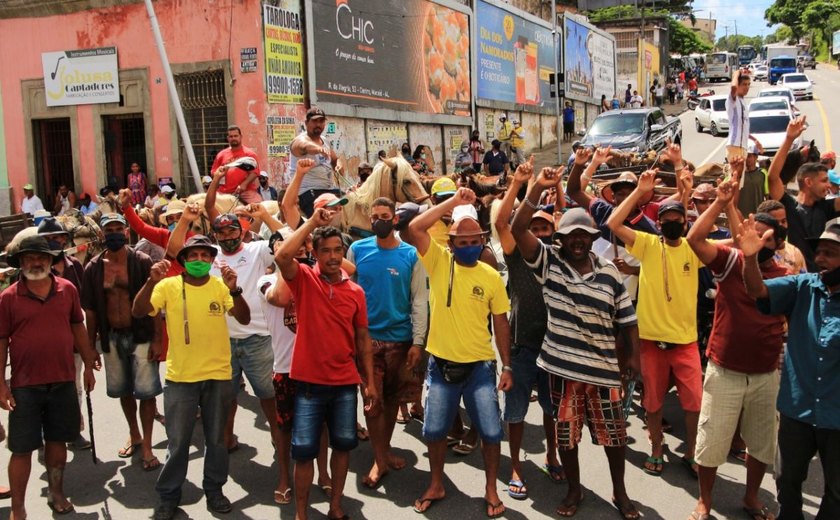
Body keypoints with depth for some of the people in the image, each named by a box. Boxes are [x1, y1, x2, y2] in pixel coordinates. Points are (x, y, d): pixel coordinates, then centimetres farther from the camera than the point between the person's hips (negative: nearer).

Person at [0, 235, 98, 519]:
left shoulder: (67, 289, 2)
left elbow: (78, 328, 11)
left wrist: (89, 365, 11)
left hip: (63, 382, 3)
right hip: (25, 386, -2)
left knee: (57, 440, 16)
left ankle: (56, 493, 33)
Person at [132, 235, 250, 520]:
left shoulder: (221, 285, -2)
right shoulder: (169, 285, -4)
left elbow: (244, 319, -12)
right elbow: (138, 312, -14)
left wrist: (234, 289, -29)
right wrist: (151, 282, -29)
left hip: (218, 375, 1)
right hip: (180, 376, -1)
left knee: (216, 439, 14)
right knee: (177, 442, 8)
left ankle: (214, 489, 32)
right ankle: (168, 495, 25)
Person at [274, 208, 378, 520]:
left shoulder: (355, 291, 3)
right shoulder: (304, 279, -5)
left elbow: (363, 339, 7)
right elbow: (282, 256, -27)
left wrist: (370, 383, 5)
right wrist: (313, 222, -22)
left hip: (346, 383, 3)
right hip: (309, 381, -3)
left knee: (343, 445, 14)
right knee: (304, 450, 4)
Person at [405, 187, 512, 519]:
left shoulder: (491, 276, -2)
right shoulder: (438, 261, -4)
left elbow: (501, 323, 3)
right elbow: (414, 228, -19)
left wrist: (507, 367, 2)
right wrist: (452, 203, -17)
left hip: (480, 365, 0)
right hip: (441, 363, 0)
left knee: (491, 432, 2)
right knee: (434, 430, 10)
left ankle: (491, 490, 23)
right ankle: (436, 485, 31)